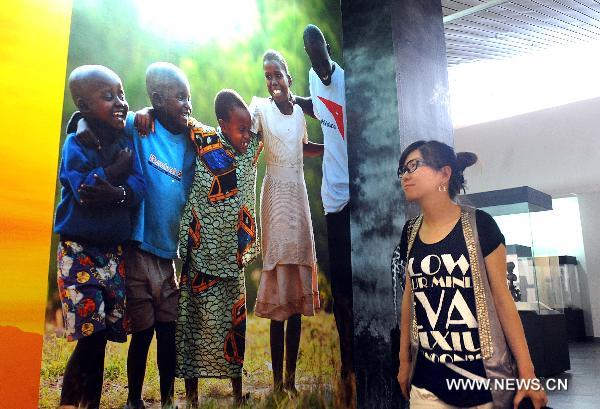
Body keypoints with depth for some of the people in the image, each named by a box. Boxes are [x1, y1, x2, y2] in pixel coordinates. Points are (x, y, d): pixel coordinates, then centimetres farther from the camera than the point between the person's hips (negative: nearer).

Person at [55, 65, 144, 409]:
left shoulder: (127, 143, 9)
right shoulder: (76, 143, -4)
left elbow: (139, 187, -4)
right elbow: (82, 186, -20)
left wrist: (115, 193, -23)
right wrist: (117, 170, -8)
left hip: (114, 251, 4)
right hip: (79, 250, -4)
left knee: (102, 335, 9)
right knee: (90, 332, -7)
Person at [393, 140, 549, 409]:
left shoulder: (478, 225, -9)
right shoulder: (410, 232, 4)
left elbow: (501, 297, -7)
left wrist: (526, 371, -7)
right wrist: (404, 359, 12)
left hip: (483, 376, -3)